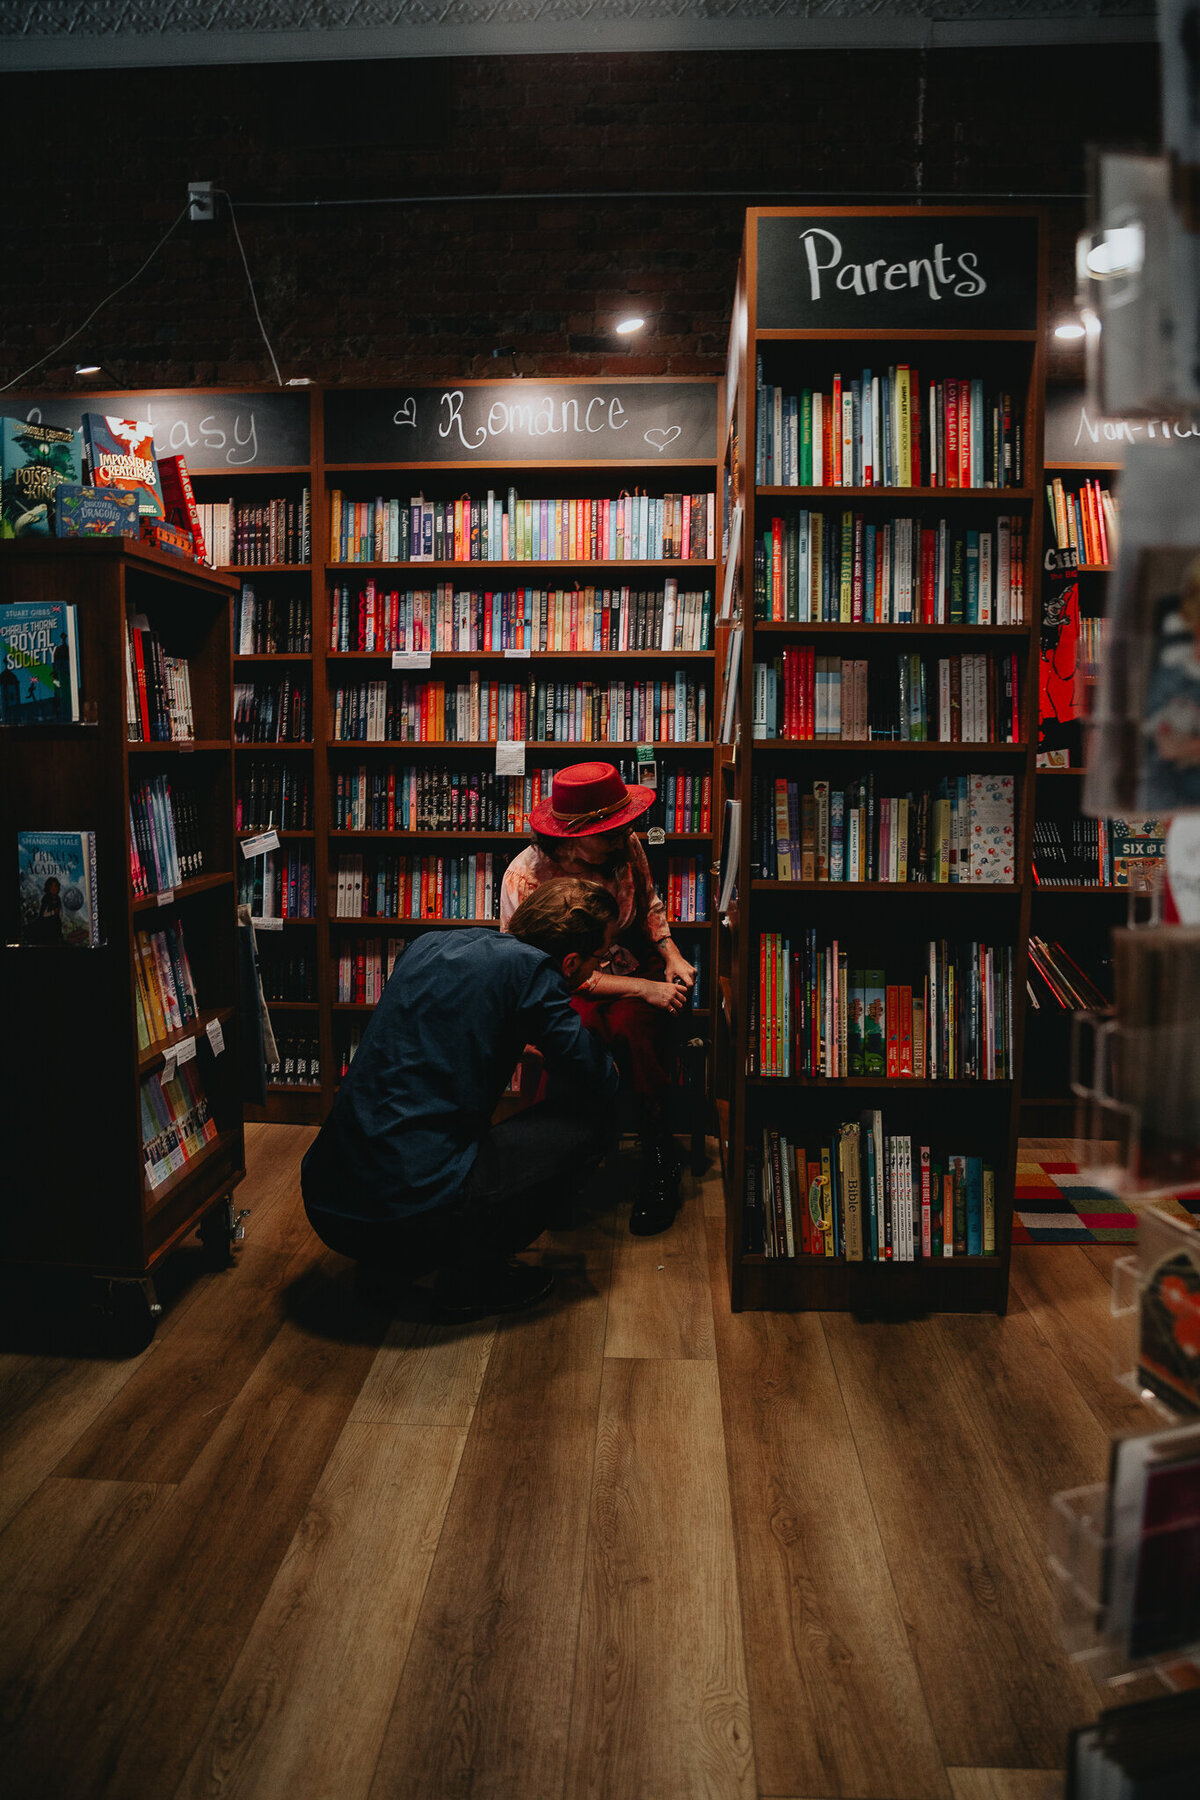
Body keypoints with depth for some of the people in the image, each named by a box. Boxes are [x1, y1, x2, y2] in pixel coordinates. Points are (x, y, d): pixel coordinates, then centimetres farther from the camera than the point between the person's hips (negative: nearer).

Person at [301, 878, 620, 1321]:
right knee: (588, 1121, 3)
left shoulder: (428, 946, 14)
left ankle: (382, 1265, 22)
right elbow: (599, 1086, -2)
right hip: (414, 1214, -8)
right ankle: (471, 1277, 5)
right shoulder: (529, 968, -8)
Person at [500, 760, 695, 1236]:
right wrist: (645, 988, -25)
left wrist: (671, 953, -3)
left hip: (628, 969, 4)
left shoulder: (626, 847, -6)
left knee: (632, 1025, -32)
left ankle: (659, 1163, -15)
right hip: (563, 994, -3)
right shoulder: (527, 878, -21)